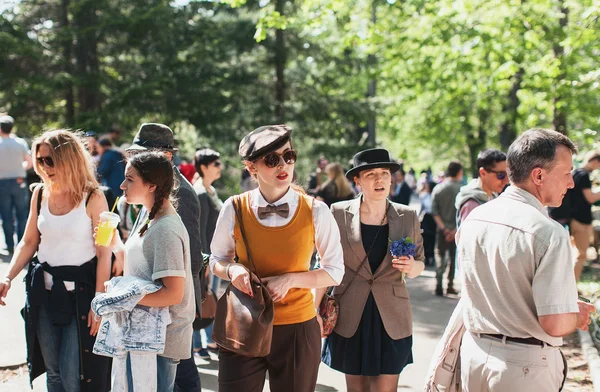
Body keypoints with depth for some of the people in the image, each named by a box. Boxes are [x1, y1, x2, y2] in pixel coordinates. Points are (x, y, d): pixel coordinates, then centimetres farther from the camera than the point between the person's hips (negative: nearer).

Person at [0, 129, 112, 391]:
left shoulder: (93, 198, -11)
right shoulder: (40, 194, 4)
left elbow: (104, 254, -11)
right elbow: (29, 242, 11)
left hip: (80, 292, -5)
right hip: (45, 291, 5)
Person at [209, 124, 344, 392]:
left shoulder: (315, 212, -10)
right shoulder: (235, 209, -7)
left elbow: (335, 271, -1)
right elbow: (217, 259, 9)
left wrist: (290, 280, -16)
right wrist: (232, 269, -14)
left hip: (298, 329, 0)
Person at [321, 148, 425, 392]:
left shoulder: (408, 217, 0)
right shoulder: (340, 213, -4)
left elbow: (419, 265, 10)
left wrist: (412, 266, -13)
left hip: (391, 318, 0)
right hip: (351, 318, 0)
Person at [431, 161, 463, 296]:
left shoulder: (438, 188, 1)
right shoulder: (461, 189, -9)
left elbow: (434, 210, -5)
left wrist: (442, 227, -7)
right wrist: (456, 229, -12)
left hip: (442, 229, 2)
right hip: (456, 229, -2)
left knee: (440, 255, 7)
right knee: (453, 257, 10)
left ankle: (439, 285, -5)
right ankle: (450, 286, 11)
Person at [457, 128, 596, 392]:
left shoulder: (473, 219, 1)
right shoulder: (550, 234, -21)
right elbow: (556, 325, -24)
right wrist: (577, 316, -2)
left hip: (475, 355, 6)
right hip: (525, 368, -6)